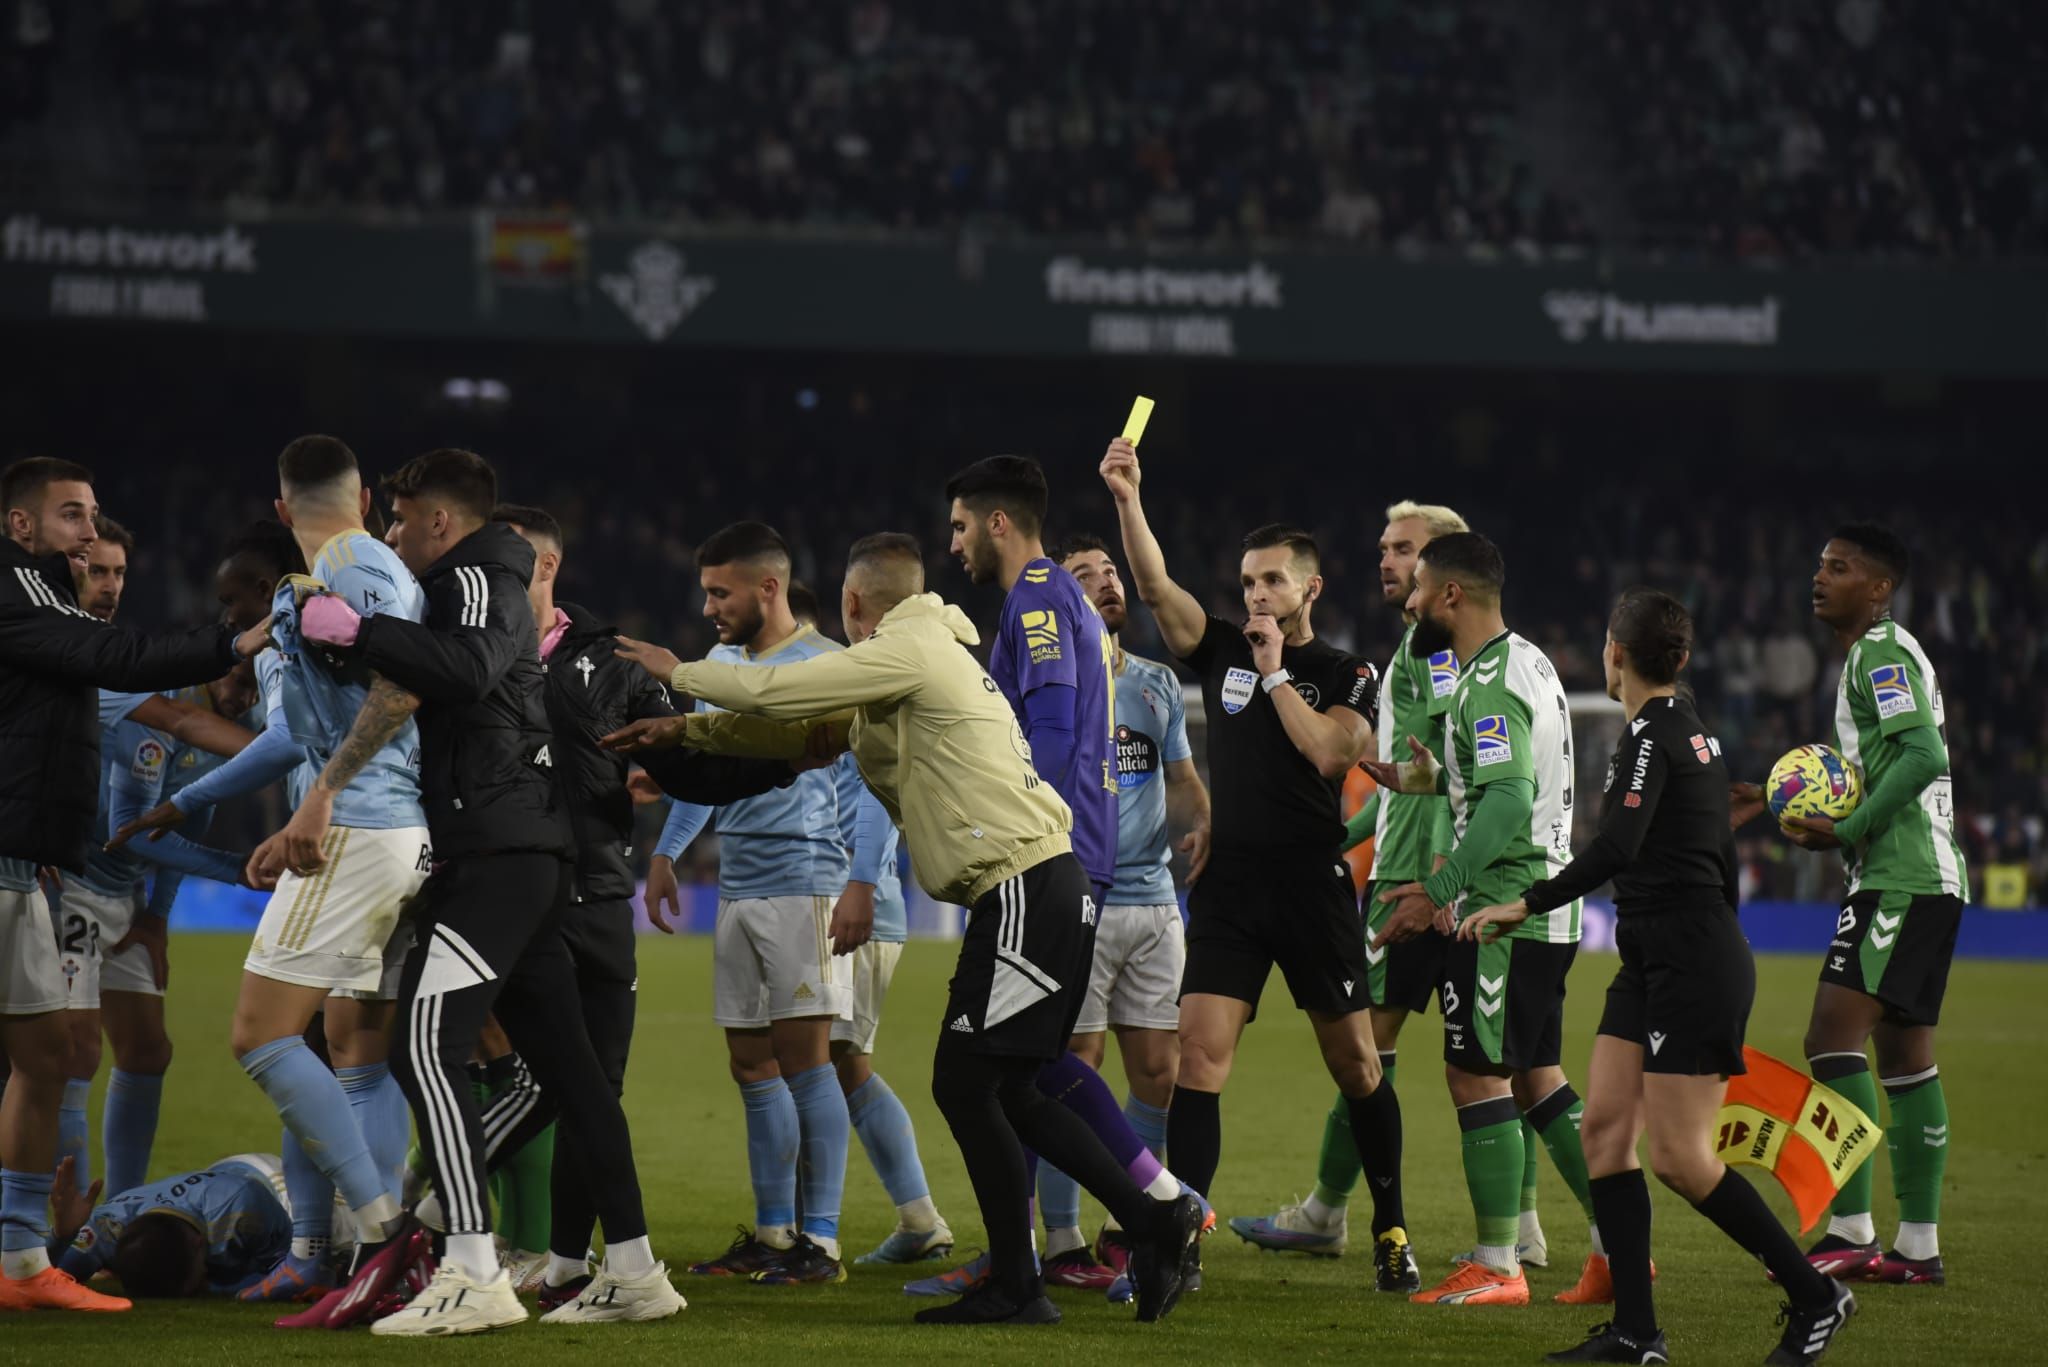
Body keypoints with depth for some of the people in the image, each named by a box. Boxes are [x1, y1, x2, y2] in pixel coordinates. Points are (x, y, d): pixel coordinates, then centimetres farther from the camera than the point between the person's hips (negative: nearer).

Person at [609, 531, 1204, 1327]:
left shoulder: (909, 650, -8)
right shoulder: (924, 658, 22)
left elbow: (777, 691, -8)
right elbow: (808, 734, 25)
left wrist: (679, 674, 9)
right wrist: (683, 731, 24)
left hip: (1025, 893, -10)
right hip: (1029, 893, 10)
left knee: (965, 1083, -6)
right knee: (1000, 1091, 12)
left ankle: (1014, 1289, -3)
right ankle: (1156, 1222, 14)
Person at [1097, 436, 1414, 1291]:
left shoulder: (1347, 676, 4)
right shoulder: (1222, 652, 11)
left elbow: (1329, 751, -13)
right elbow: (1155, 587, -3)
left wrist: (1277, 675, -6)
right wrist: (1127, 500, -15)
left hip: (1314, 888, -2)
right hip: (1228, 889, 2)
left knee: (1355, 1065, 5)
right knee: (1200, 1059, -10)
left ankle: (1391, 1230, 19)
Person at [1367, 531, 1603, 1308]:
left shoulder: (1489, 682, -17)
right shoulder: (1527, 662, 15)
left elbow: (1509, 803, -26)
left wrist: (1438, 892, -26)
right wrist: (1432, 778, 20)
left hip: (1504, 913, -10)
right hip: (1546, 906, 10)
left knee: (1477, 1076, -4)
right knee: (1536, 1077, 14)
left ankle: (1495, 1267, -1)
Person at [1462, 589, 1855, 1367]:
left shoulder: (1651, 735, -15)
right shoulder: (1692, 730, 14)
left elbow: (1615, 849, -28)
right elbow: (1722, 858, 21)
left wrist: (1526, 905, -26)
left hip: (1691, 966, -10)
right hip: (1655, 966, 10)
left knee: (1680, 1157, -8)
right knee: (1604, 1127, 4)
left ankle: (1815, 1298, 1)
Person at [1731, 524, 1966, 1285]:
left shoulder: (1882, 655, -10)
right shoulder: (1875, 657, 22)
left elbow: (1923, 756, -23)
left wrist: (1846, 832, -19)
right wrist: (1779, 803, 23)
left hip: (1900, 878, -11)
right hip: (1930, 879, 11)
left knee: (1833, 1037, -14)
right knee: (1903, 1054, 11)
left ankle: (1851, 1234, -17)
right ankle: (1919, 1246, 13)